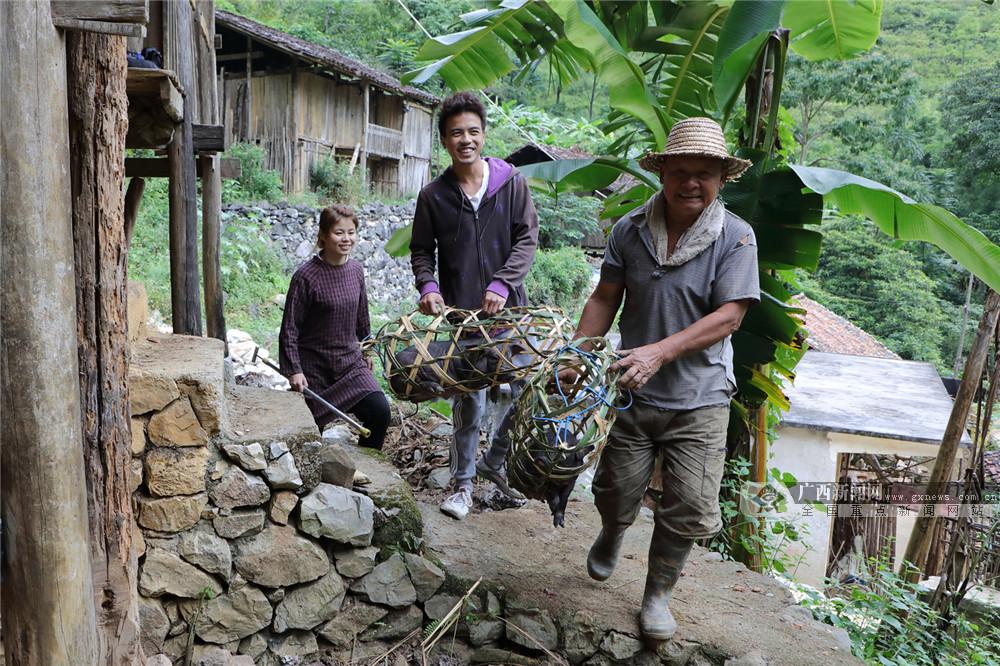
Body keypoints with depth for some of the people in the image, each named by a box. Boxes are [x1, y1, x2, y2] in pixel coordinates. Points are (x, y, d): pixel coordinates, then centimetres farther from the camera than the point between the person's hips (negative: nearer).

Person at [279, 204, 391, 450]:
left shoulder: (356, 270, 2)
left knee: (380, 411, -10)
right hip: (314, 367, -4)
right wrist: (294, 371, -16)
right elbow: (289, 329, -11)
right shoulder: (306, 275, -14)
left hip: (351, 362, 4)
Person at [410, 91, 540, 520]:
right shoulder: (433, 195, 1)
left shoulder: (510, 182, 0)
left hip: (508, 309, 1)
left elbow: (527, 238, -2)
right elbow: (421, 251, 10)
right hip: (460, 314, -1)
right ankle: (462, 483, 21)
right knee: (469, 403, 4)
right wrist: (428, 287, -9)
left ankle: (494, 462, 30)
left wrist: (501, 284, -14)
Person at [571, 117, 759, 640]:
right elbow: (604, 299, 5)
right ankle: (611, 537, 47)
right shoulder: (629, 230, 0)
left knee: (689, 508, 1)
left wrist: (662, 351, -25)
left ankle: (658, 594, 27)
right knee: (616, 491, 9)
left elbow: (729, 316, -15)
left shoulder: (735, 237, -8)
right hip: (633, 391, 2)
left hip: (700, 400, -1)